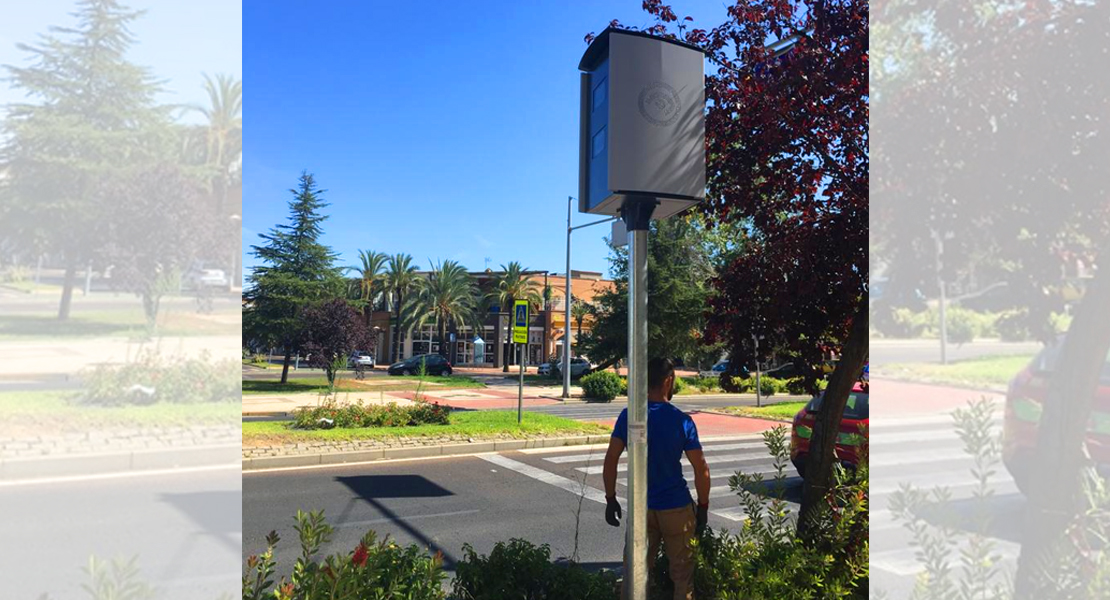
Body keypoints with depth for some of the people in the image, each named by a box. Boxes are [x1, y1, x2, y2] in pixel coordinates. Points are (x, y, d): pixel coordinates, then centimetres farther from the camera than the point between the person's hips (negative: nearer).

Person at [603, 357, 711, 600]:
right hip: (676, 507, -2)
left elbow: (610, 461, -5)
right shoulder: (682, 421, -11)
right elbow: (701, 470, -9)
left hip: (640, 507, 2)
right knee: (682, 576, 12)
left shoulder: (628, 416, -5)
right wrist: (703, 507, 2)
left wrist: (611, 500, 4)